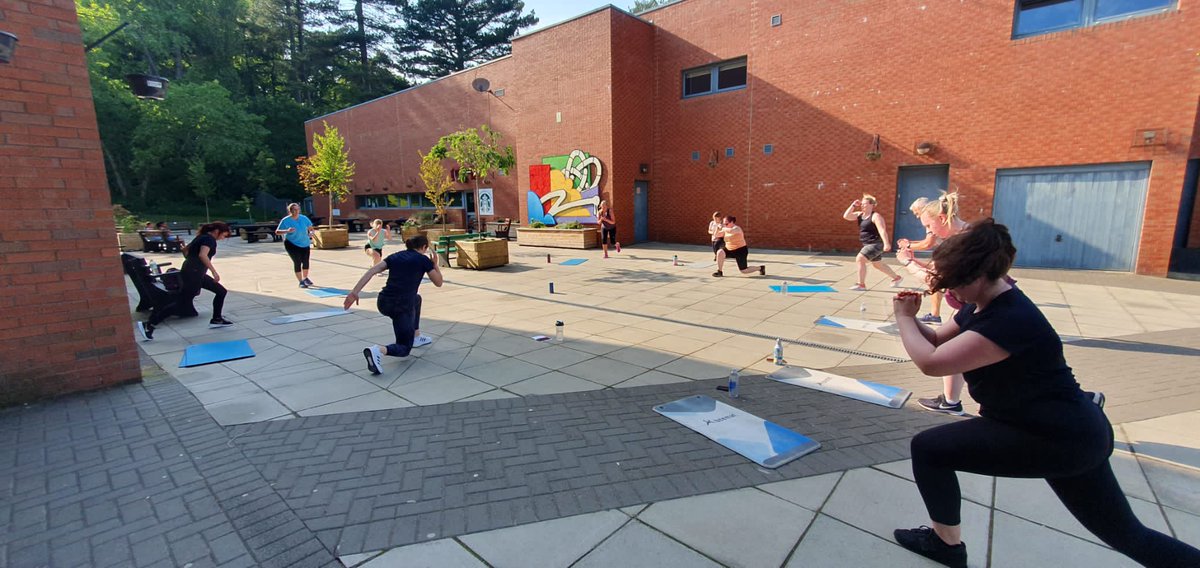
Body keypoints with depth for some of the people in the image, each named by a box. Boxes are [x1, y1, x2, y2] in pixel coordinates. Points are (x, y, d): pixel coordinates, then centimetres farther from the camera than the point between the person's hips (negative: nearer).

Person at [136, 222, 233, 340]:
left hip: (196, 274, 10)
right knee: (181, 303, -8)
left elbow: (185, 250, 27)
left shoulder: (202, 237, 16)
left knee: (221, 291, 14)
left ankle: (216, 319, 21)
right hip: (193, 274, -10)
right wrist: (214, 271, -29)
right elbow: (203, 255, -29)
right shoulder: (210, 239, -13)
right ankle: (148, 325, -4)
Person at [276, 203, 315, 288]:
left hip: (305, 243, 4)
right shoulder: (285, 220, -11)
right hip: (292, 244, -4)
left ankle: (305, 278, 32)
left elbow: (310, 227, 8)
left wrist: (311, 232, -15)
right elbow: (277, 232, -12)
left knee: (306, 261, 8)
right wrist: (287, 231, -31)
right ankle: (301, 282, 3)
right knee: (297, 262, -8)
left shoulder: (304, 218, -2)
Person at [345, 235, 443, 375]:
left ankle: (416, 337, 37)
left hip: (383, 303, 6)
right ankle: (378, 350, -24)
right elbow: (439, 283, 9)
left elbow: (371, 271, 1)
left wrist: (355, 292, -3)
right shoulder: (423, 259, 2)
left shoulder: (395, 256, 15)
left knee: (416, 299, 37)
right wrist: (434, 264, 22)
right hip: (401, 306, -6)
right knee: (404, 349, 9)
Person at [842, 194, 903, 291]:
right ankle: (897, 278, 42)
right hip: (868, 244, 10)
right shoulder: (859, 214, 8)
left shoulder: (875, 216, -15)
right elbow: (846, 216, 1)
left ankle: (861, 285, -12)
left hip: (876, 244, -10)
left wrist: (886, 243, -33)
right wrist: (853, 205, -4)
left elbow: (882, 230, -24)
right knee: (877, 265, 22)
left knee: (860, 259, -18)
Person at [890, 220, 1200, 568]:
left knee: (927, 448, -11)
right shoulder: (984, 303, 0)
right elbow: (938, 341, 12)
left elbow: (931, 362, -34)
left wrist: (903, 318, -20)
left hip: (1061, 438, -10)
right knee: (1127, 534, 24)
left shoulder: (1010, 321, -30)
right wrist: (912, 316, -7)